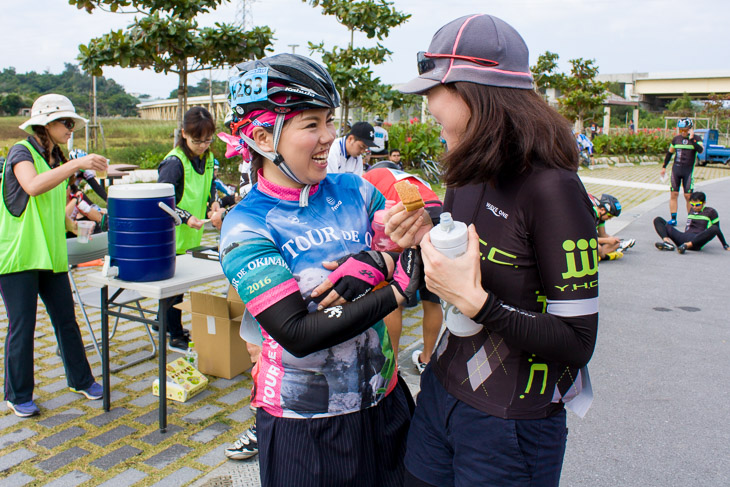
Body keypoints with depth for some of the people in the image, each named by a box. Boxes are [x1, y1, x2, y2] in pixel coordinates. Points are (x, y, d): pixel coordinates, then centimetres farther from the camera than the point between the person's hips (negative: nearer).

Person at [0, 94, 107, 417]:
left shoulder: (56, 158, 14)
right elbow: (33, 186, -31)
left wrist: (74, 225, 7)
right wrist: (77, 164, -36)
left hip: (51, 254, 7)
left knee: (66, 320, 12)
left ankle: (80, 379, 27)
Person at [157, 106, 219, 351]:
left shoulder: (208, 159, 5)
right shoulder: (174, 162, -18)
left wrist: (213, 202, 1)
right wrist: (186, 217, -28)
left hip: (193, 236, 7)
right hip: (174, 236, -7)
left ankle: (165, 323, 35)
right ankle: (176, 336, 16)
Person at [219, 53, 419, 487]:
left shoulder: (353, 190, -2)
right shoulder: (246, 227, -14)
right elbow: (298, 334, -21)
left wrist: (377, 263, -19)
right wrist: (399, 290, -21)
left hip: (382, 400, 5)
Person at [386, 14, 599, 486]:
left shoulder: (551, 189, -22)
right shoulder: (468, 177, 1)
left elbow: (577, 343, -21)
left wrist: (476, 301, -28)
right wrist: (422, 242, -7)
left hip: (509, 427, -7)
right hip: (441, 392, 7)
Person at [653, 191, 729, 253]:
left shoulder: (710, 212, 10)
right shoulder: (692, 210, 23)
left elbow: (717, 229, 11)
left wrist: (725, 245, 12)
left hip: (697, 240, -5)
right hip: (684, 236, 5)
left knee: (714, 229, -35)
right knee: (658, 220, -3)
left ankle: (687, 245, -44)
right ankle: (667, 241, -32)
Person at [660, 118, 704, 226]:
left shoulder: (697, 138, -2)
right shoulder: (676, 139, 8)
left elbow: (700, 150, -21)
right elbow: (670, 153, 19)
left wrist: (692, 138, -23)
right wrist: (664, 167, 19)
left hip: (688, 170, -3)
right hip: (676, 169, 3)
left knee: (688, 196, -3)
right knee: (673, 194, 1)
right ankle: (673, 218, 6)